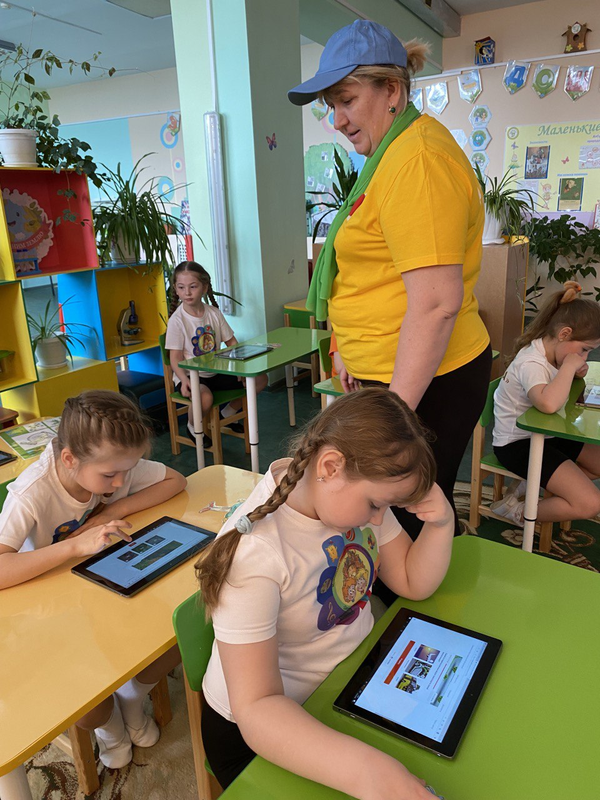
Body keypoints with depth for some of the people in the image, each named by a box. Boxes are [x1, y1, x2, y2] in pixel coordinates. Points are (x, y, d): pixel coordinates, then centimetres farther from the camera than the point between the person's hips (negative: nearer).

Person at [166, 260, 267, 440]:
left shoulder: (214, 313, 2)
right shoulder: (177, 319, -13)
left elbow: (231, 341, 7)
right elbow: (175, 357, -15)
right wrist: (184, 380, -33)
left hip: (216, 371, 6)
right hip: (190, 375, -6)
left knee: (260, 379, 0)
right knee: (204, 398, -39)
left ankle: (228, 413, 21)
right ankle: (193, 427, -2)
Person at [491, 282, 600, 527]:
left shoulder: (551, 351, 1)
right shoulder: (531, 363, -25)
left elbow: (560, 387, 20)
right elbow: (549, 403, -45)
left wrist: (574, 373, -4)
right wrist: (569, 366, -28)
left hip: (542, 435, 10)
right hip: (518, 444, -10)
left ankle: (536, 486, 9)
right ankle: (518, 510, 3)